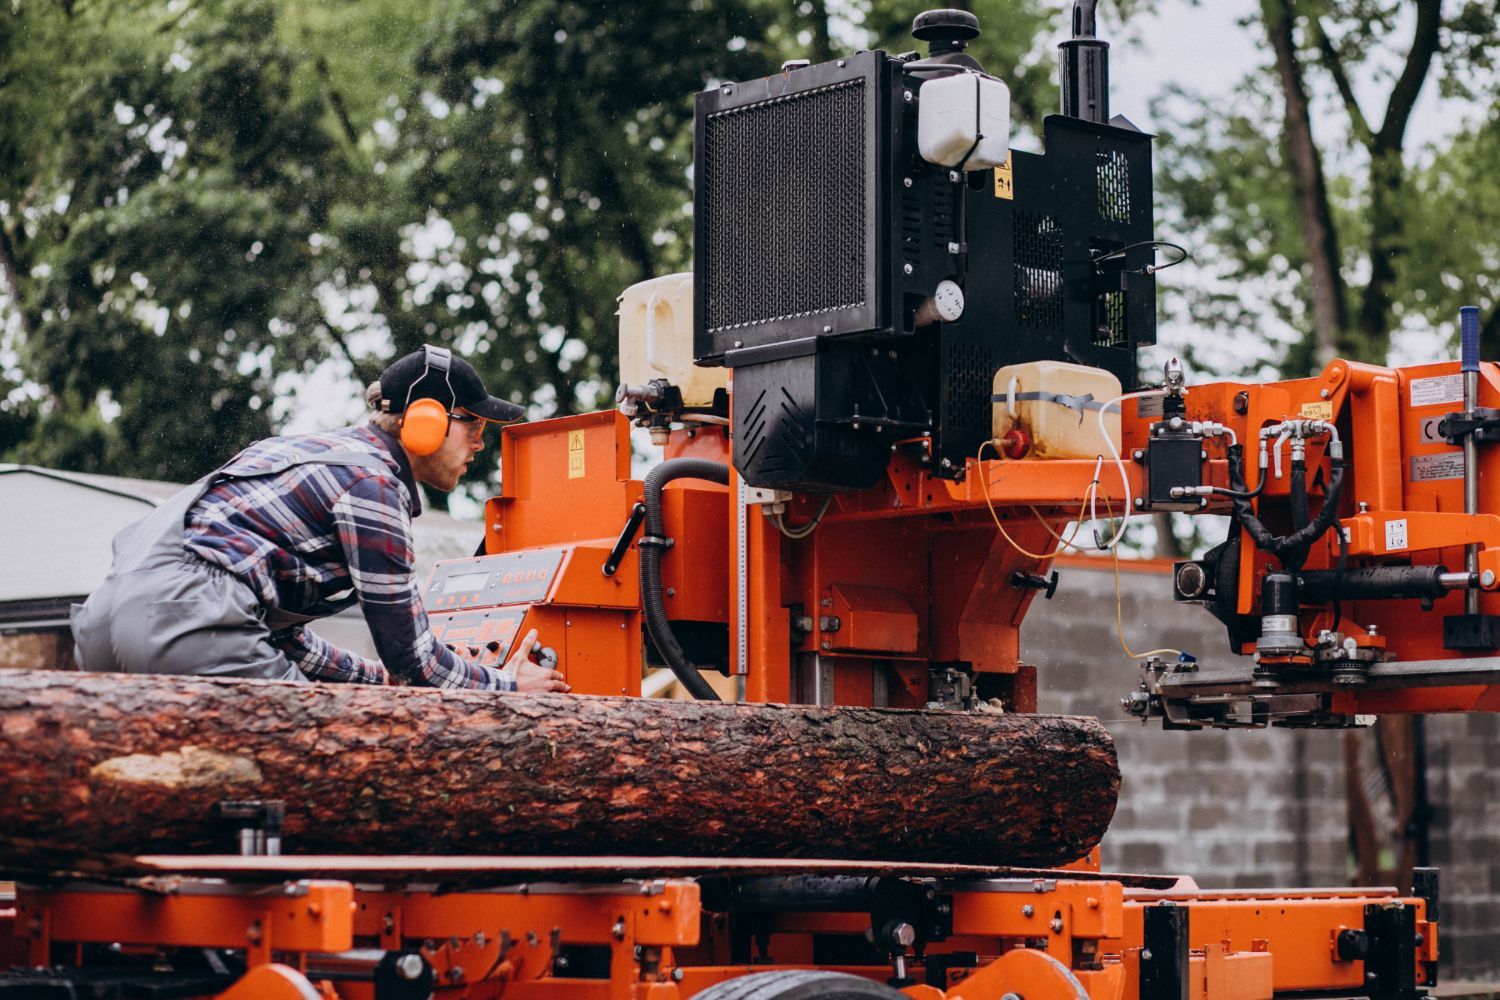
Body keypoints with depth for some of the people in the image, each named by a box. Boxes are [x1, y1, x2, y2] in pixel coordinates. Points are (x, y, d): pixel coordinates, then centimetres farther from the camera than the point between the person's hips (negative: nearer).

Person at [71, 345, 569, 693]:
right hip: (183, 616, -10)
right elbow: (409, 651, 1)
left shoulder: (332, 451, 25)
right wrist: (505, 685, 16)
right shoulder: (372, 481, -3)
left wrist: (380, 678, 35)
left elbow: (276, 633, 29)